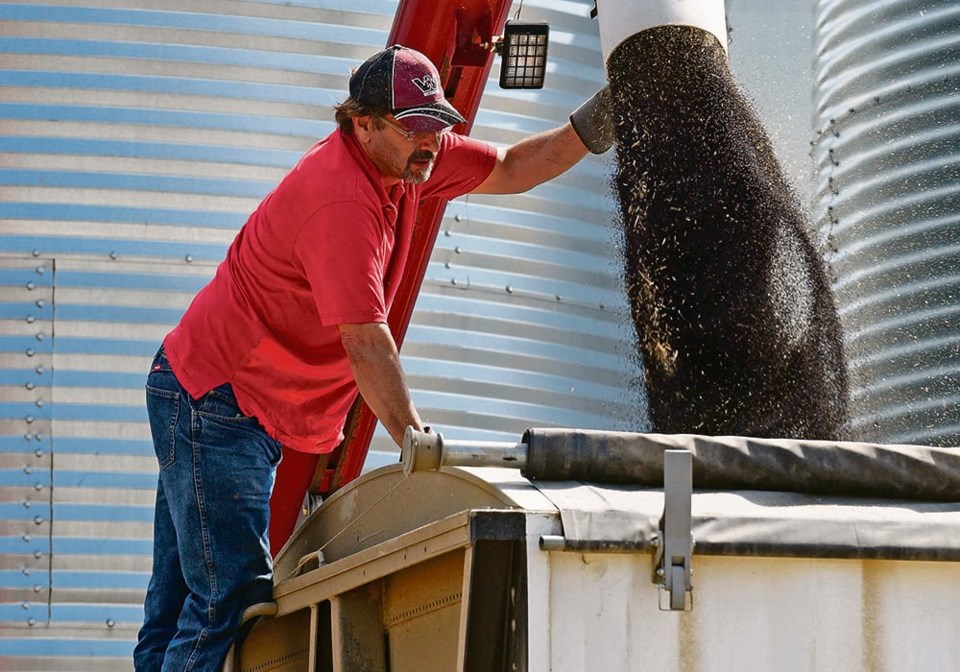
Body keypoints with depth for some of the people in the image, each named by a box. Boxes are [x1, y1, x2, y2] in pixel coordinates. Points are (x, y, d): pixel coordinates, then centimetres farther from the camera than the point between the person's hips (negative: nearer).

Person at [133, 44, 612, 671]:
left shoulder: (400, 154, 2)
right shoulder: (344, 202, -25)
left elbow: (510, 170, 12)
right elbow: (366, 341, -26)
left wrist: (589, 130, -3)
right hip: (213, 402, -10)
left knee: (181, 605, 11)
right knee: (231, 597, -15)